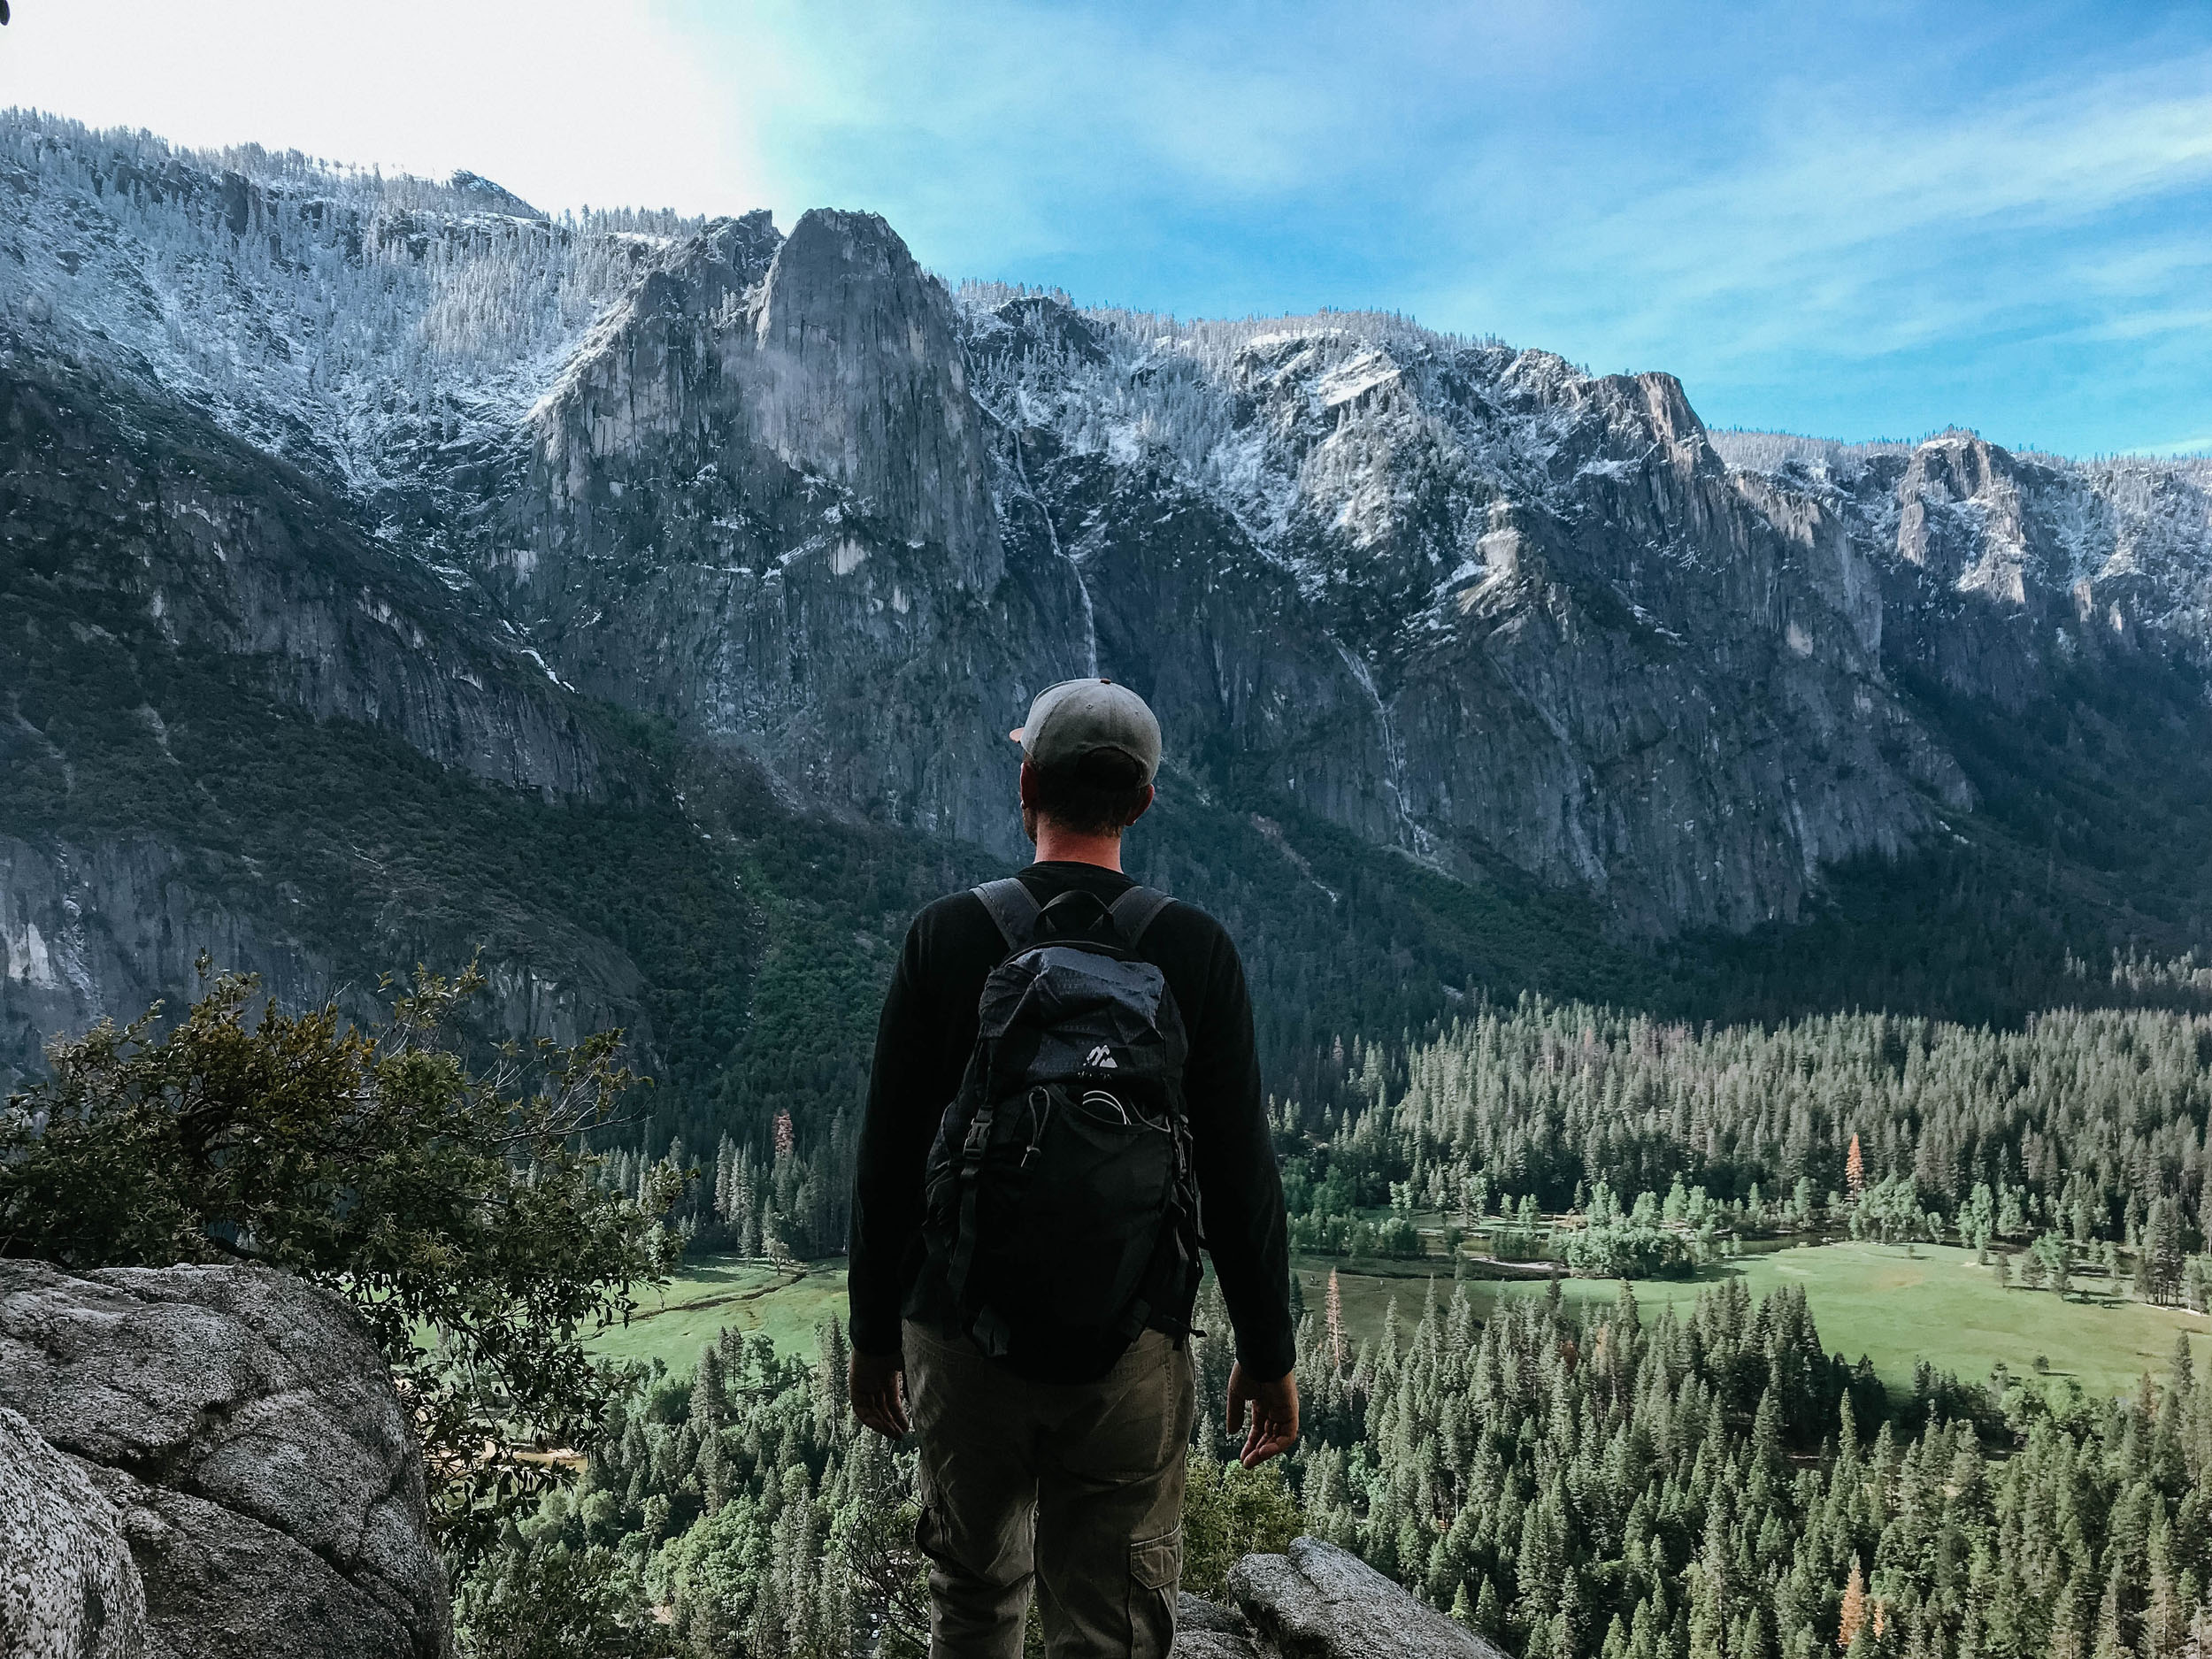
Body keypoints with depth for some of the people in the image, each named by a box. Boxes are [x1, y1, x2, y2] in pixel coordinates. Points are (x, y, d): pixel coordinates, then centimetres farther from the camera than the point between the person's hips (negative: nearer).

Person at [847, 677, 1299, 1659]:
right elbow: (1238, 1172, -4)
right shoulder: (1193, 949, -6)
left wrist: (874, 1329, 10)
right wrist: (1268, 1353, 6)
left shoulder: (947, 934, -6)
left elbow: (888, 1154, -1)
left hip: (960, 1332, 1)